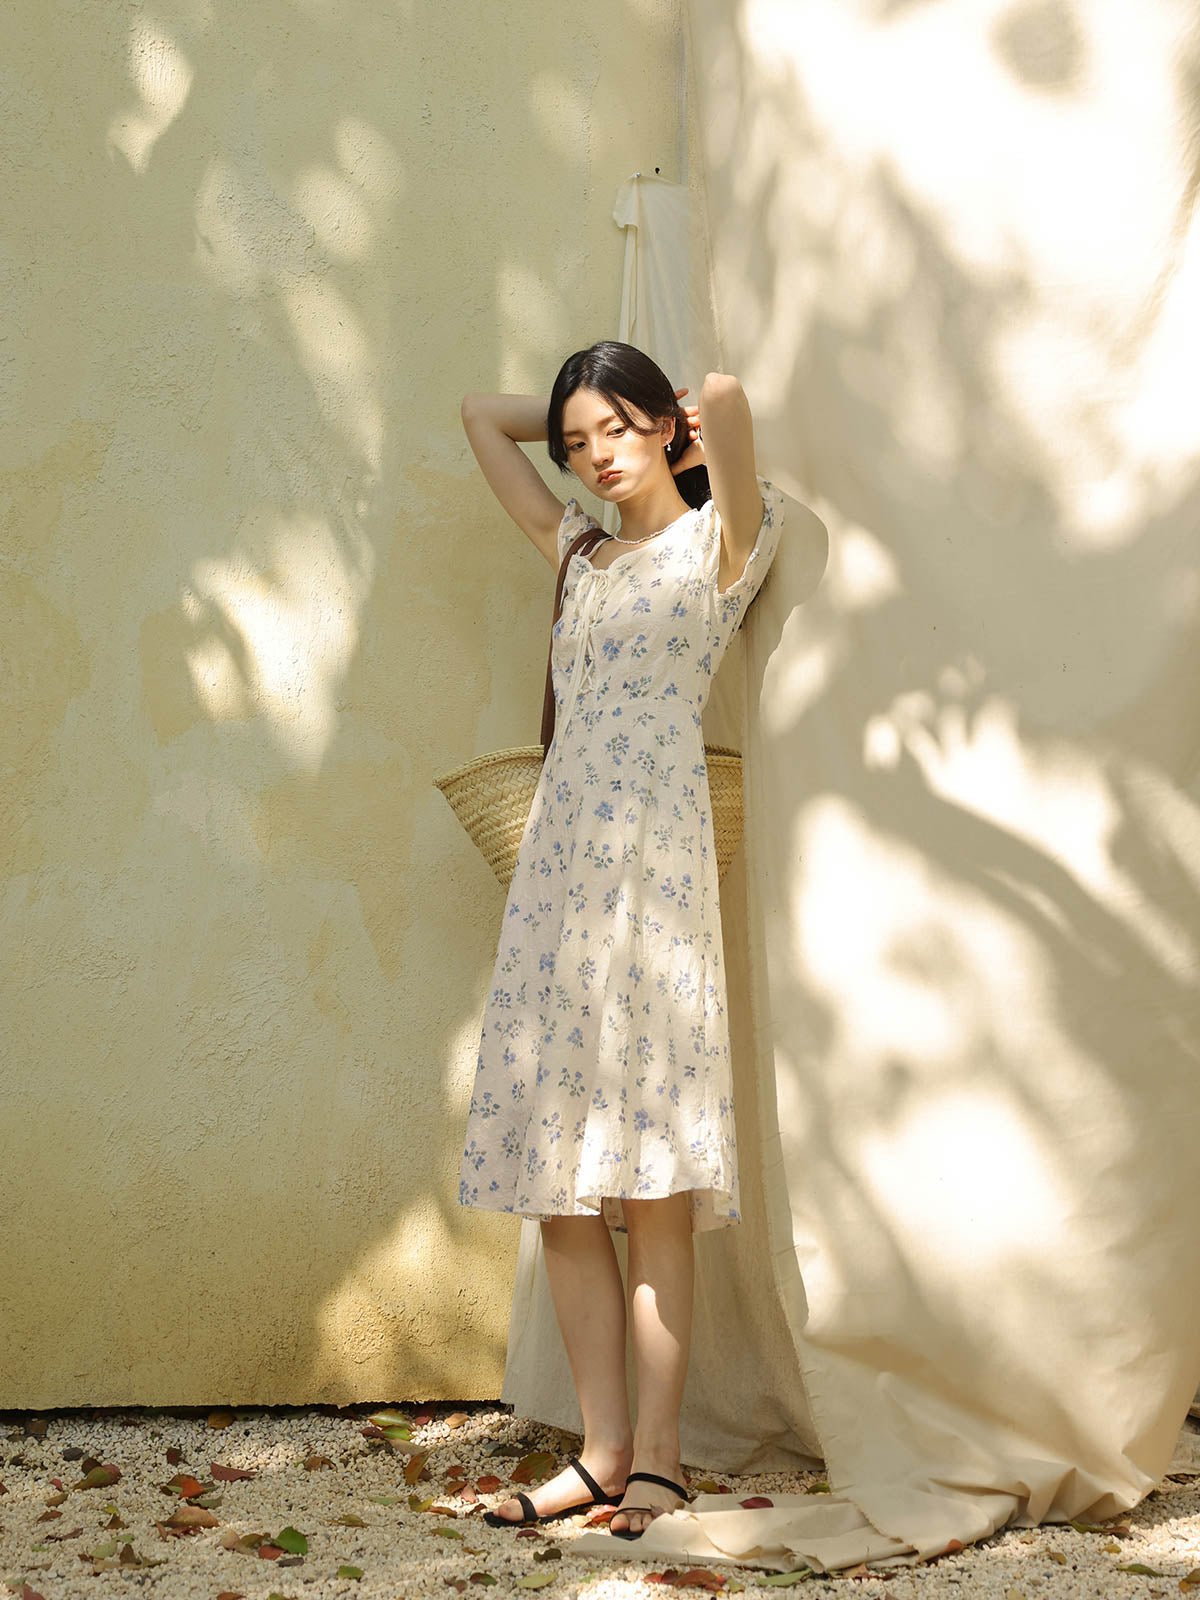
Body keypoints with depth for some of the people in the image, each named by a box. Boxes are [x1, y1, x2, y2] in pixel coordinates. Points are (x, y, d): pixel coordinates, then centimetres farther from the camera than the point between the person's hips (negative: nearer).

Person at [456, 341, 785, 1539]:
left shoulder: (718, 540, 6)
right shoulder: (581, 556, 23)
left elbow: (726, 394, -12)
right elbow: (481, 414, 33)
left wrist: (698, 416, 8)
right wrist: (587, 418, 27)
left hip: (654, 857, -6)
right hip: (559, 856, 6)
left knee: (650, 1172, -8)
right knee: (559, 1175, 1)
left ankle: (657, 1455, -5)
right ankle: (603, 1450, 4)